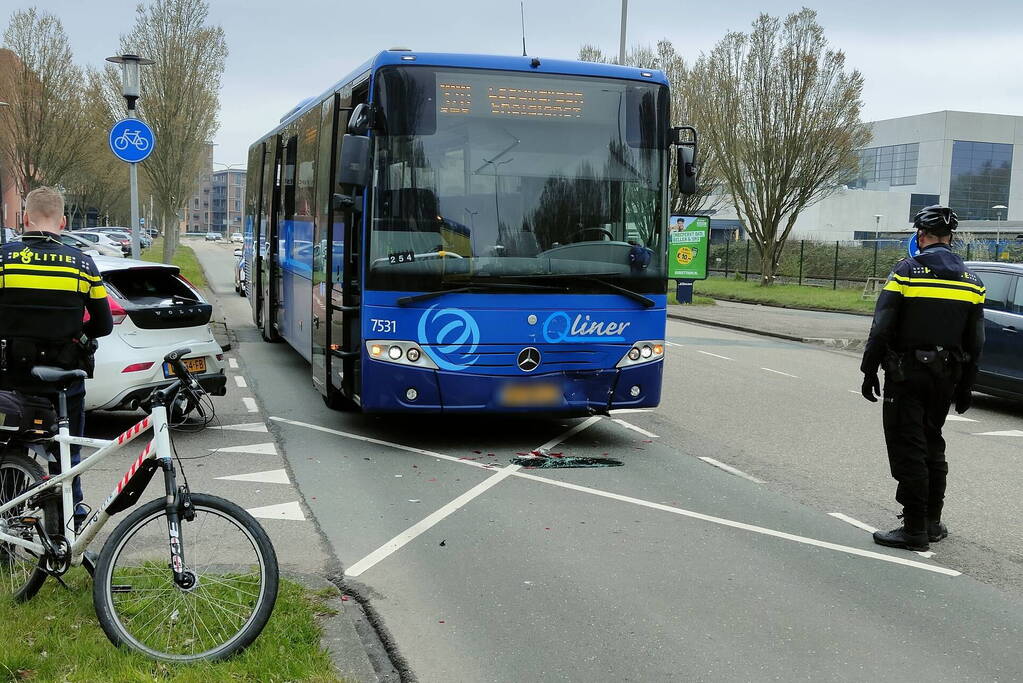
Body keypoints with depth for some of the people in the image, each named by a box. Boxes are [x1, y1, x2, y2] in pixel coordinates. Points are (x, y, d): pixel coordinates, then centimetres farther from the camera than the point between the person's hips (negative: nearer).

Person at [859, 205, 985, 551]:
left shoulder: (907, 271, -9)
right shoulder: (970, 280, 7)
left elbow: (881, 329, -12)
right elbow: (975, 342, 10)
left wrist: (869, 371, -5)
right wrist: (965, 387, 16)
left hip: (907, 376, -6)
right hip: (947, 377, 6)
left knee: (908, 450, -2)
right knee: (932, 446, 18)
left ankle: (915, 529, 0)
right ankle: (932, 522, 24)